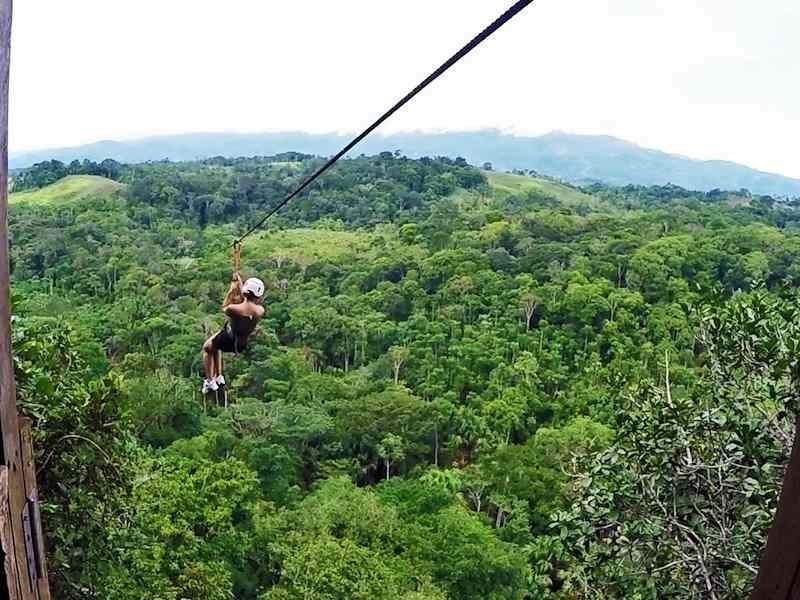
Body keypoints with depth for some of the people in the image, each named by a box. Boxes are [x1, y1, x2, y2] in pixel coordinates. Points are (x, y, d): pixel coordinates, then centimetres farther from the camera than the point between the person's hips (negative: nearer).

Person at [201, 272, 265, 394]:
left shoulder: (234, 309, -31)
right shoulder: (260, 311, -19)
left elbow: (224, 308, -6)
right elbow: (249, 303, 4)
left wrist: (232, 289, -3)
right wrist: (240, 284, 6)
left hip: (228, 341, -5)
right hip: (242, 345, 5)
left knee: (207, 347, 28)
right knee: (216, 345, 36)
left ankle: (210, 381, 27)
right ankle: (219, 377, 40)